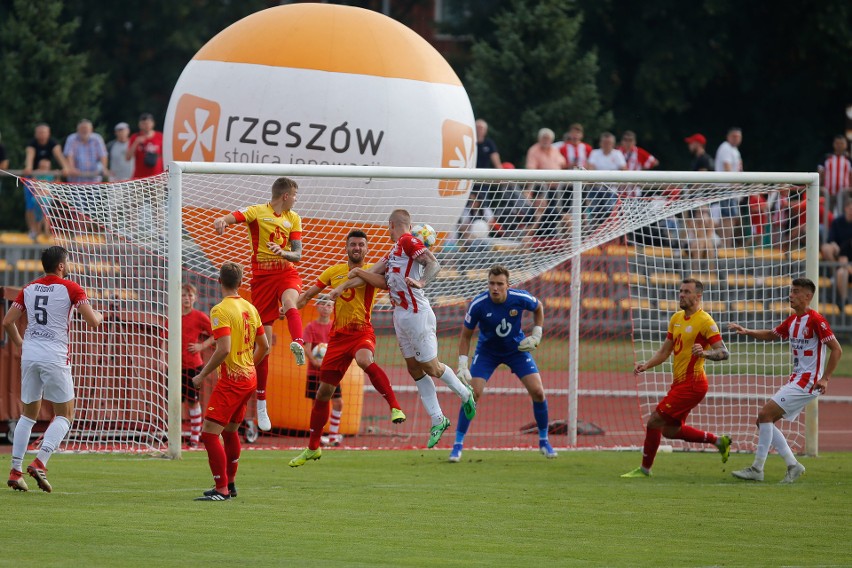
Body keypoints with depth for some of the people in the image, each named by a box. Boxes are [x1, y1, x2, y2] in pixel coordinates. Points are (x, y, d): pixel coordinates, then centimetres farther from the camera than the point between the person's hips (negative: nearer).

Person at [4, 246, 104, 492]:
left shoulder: (29, 289, 10)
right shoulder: (70, 289, -4)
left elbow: (8, 322, 10)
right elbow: (92, 321, -10)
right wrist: (99, 316, 13)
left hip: (30, 355, 5)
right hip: (55, 357, -5)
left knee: (28, 414, 15)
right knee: (64, 416, 5)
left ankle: (15, 471, 8)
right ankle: (40, 462, -14)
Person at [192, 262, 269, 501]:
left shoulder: (220, 310, -15)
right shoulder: (250, 308, 9)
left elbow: (224, 349, -24)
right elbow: (264, 346, 15)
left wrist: (203, 375, -14)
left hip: (231, 380, -9)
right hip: (249, 378, 9)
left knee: (210, 433, -9)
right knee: (230, 431, 22)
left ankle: (222, 489, -12)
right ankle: (229, 484, 31)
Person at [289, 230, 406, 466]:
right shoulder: (334, 271, 13)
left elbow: (362, 277, -24)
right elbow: (308, 294, 20)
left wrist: (342, 287, -41)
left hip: (362, 332, -4)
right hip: (338, 336, 4)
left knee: (364, 360, -40)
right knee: (323, 392, 7)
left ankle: (395, 407, -33)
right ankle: (313, 448, 21)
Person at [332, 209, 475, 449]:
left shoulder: (408, 241, -9)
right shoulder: (394, 251, 19)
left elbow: (434, 264, -21)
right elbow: (373, 275, 21)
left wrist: (421, 283, -37)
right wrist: (342, 287, 18)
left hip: (416, 314, -9)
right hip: (401, 315, 9)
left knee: (431, 367, -2)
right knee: (415, 370, 8)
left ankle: (465, 393, 22)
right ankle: (437, 420, 12)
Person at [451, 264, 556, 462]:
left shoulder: (520, 298, -23)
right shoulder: (478, 305, -26)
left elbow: (538, 307, 3)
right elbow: (465, 336, -12)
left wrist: (536, 335, -6)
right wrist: (463, 366, -20)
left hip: (517, 349, 1)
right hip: (487, 352, -1)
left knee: (537, 392, -10)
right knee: (473, 393, -17)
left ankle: (543, 441, 11)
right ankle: (458, 444, -5)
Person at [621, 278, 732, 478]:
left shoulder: (704, 321, -13)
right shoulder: (677, 319, 12)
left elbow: (723, 353, -16)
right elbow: (664, 351, 17)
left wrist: (705, 353, -36)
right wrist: (646, 365, 1)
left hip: (691, 384, -9)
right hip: (680, 383, 9)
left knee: (654, 422, -9)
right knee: (671, 430, 15)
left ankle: (645, 469, 4)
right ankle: (718, 441, 26)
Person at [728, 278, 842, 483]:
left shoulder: (815, 320, -14)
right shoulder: (792, 320, 12)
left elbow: (837, 349, -16)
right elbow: (771, 335, 27)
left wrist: (825, 379, -21)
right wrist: (747, 332, 10)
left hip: (808, 381, -9)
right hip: (796, 380, 9)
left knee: (765, 414, -15)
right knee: (765, 420, 7)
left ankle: (757, 469, -10)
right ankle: (793, 466, 10)